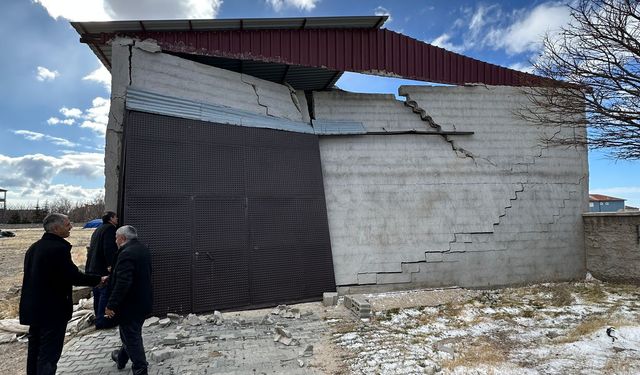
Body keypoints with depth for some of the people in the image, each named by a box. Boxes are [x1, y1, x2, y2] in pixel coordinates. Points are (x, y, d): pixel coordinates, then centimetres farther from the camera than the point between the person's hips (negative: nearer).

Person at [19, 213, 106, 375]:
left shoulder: (33, 247, 7)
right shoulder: (59, 248, -20)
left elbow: (32, 275, 14)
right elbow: (74, 276, -21)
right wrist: (99, 279, -7)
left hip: (33, 308, 9)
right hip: (52, 311, -8)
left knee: (34, 351, 19)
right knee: (49, 355, 1)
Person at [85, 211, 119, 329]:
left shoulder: (98, 229, 19)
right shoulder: (109, 228, -11)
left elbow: (91, 248, 23)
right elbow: (108, 248, -22)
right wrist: (110, 265, -24)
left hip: (92, 267, 10)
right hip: (103, 268, -10)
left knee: (97, 294, 16)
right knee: (105, 294, -5)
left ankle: (99, 318, 26)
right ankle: (102, 321, -4)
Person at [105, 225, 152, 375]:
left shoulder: (126, 254, -24)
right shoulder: (143, 250, 7)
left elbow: (122, 283, -30)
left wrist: (111, 305, -24)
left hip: (130, 305, -9)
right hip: (143, 302, 9)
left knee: (131, 336, 3)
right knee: (131, 334, 25)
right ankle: (121, 359, 45)